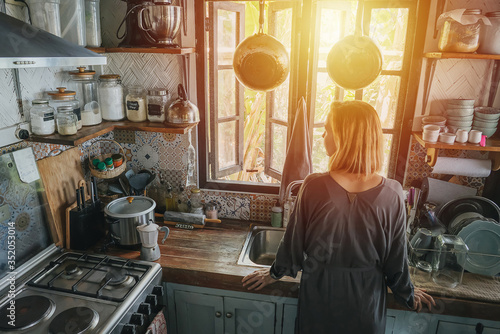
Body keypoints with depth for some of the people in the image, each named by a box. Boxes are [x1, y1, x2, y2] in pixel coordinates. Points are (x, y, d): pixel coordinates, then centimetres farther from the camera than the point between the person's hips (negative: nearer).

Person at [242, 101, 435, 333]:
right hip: (365, 301, 1)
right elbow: (396, 260, -8)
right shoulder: (392, 194, -20)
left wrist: (275, 273, 8)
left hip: (319, 295, -1)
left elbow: (294, 242, -11)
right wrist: (408, 296, 11)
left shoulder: (314, 186, -24)